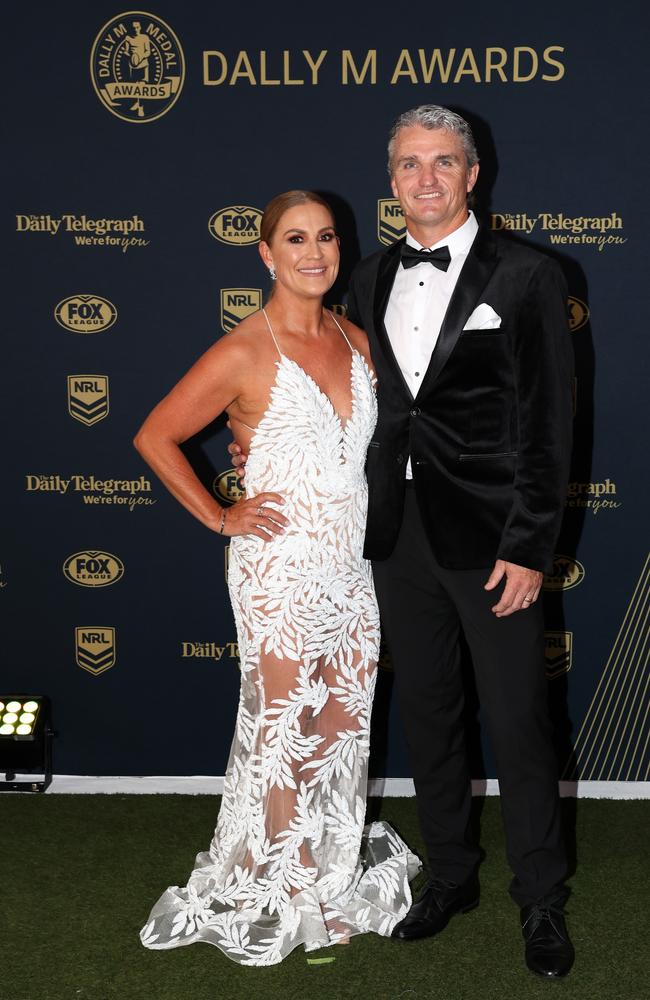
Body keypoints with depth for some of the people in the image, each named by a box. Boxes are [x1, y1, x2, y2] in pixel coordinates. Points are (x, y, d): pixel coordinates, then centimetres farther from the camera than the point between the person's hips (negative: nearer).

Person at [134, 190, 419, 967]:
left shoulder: (355, 342, 7)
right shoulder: (243, 353, -11)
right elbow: (155, 437, -7)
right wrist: (219, 517, -8)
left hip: (350, 566, 6)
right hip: (281, 570, -6)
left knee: (347, 722, 14)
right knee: (283, 731, 7)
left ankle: (336, 869, 33)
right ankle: (293, 894, 23)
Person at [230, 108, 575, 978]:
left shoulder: (525, 277, -6)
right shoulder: (370, 280, 10)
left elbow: (546, 424, -8)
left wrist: (528, 547, -13)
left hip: (489, 537, -5)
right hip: (399, 531, 5)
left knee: (517, 725, 4)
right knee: (427, 712, 15)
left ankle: (541, 901, 21)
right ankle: (451, 874, 33)